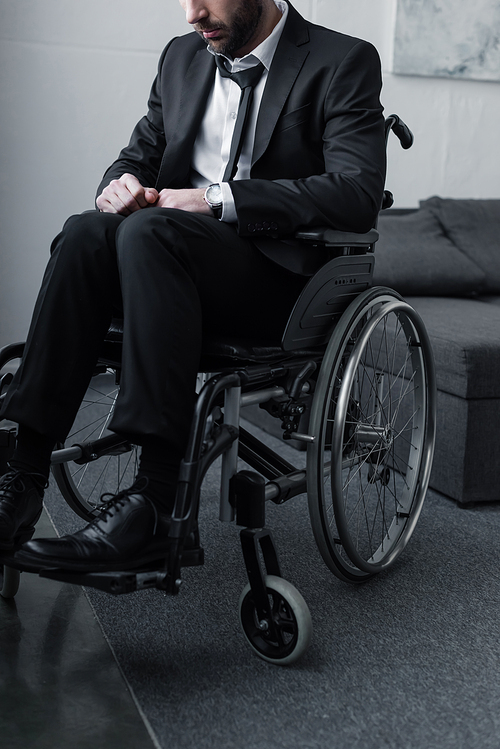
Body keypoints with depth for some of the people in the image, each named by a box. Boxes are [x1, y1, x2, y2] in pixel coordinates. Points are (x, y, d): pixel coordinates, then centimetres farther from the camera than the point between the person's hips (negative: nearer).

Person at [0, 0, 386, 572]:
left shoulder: (344, 62, -1)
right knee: (86, 232, -26)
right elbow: (141, 154, 20)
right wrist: (123, 182, -6)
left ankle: (154, 500, -39)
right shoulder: (181, 57, 17)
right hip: (173, 254, 5)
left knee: (150, 230, -33)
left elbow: (358, 195, -15)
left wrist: (217, 199, -22)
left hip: (281, 279, -5)